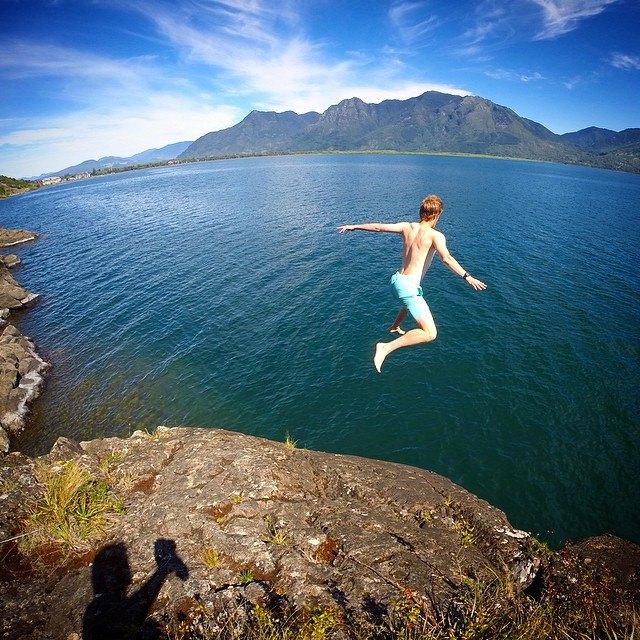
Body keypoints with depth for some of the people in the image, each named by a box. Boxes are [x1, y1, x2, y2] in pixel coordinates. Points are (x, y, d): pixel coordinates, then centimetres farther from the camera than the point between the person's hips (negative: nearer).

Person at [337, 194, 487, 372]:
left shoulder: (407, 227, 6)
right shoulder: (436, 235, -11)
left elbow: (379, 227, 10)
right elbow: (446, 258, -28)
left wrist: (354, 226, 21)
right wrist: (467, 277, -32)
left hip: (397, 279, 9)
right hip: (409, 286, -9)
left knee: (413, 300, 43)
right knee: (430, 334, -11)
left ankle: (395, 326, 61)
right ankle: (386, 348, -19)